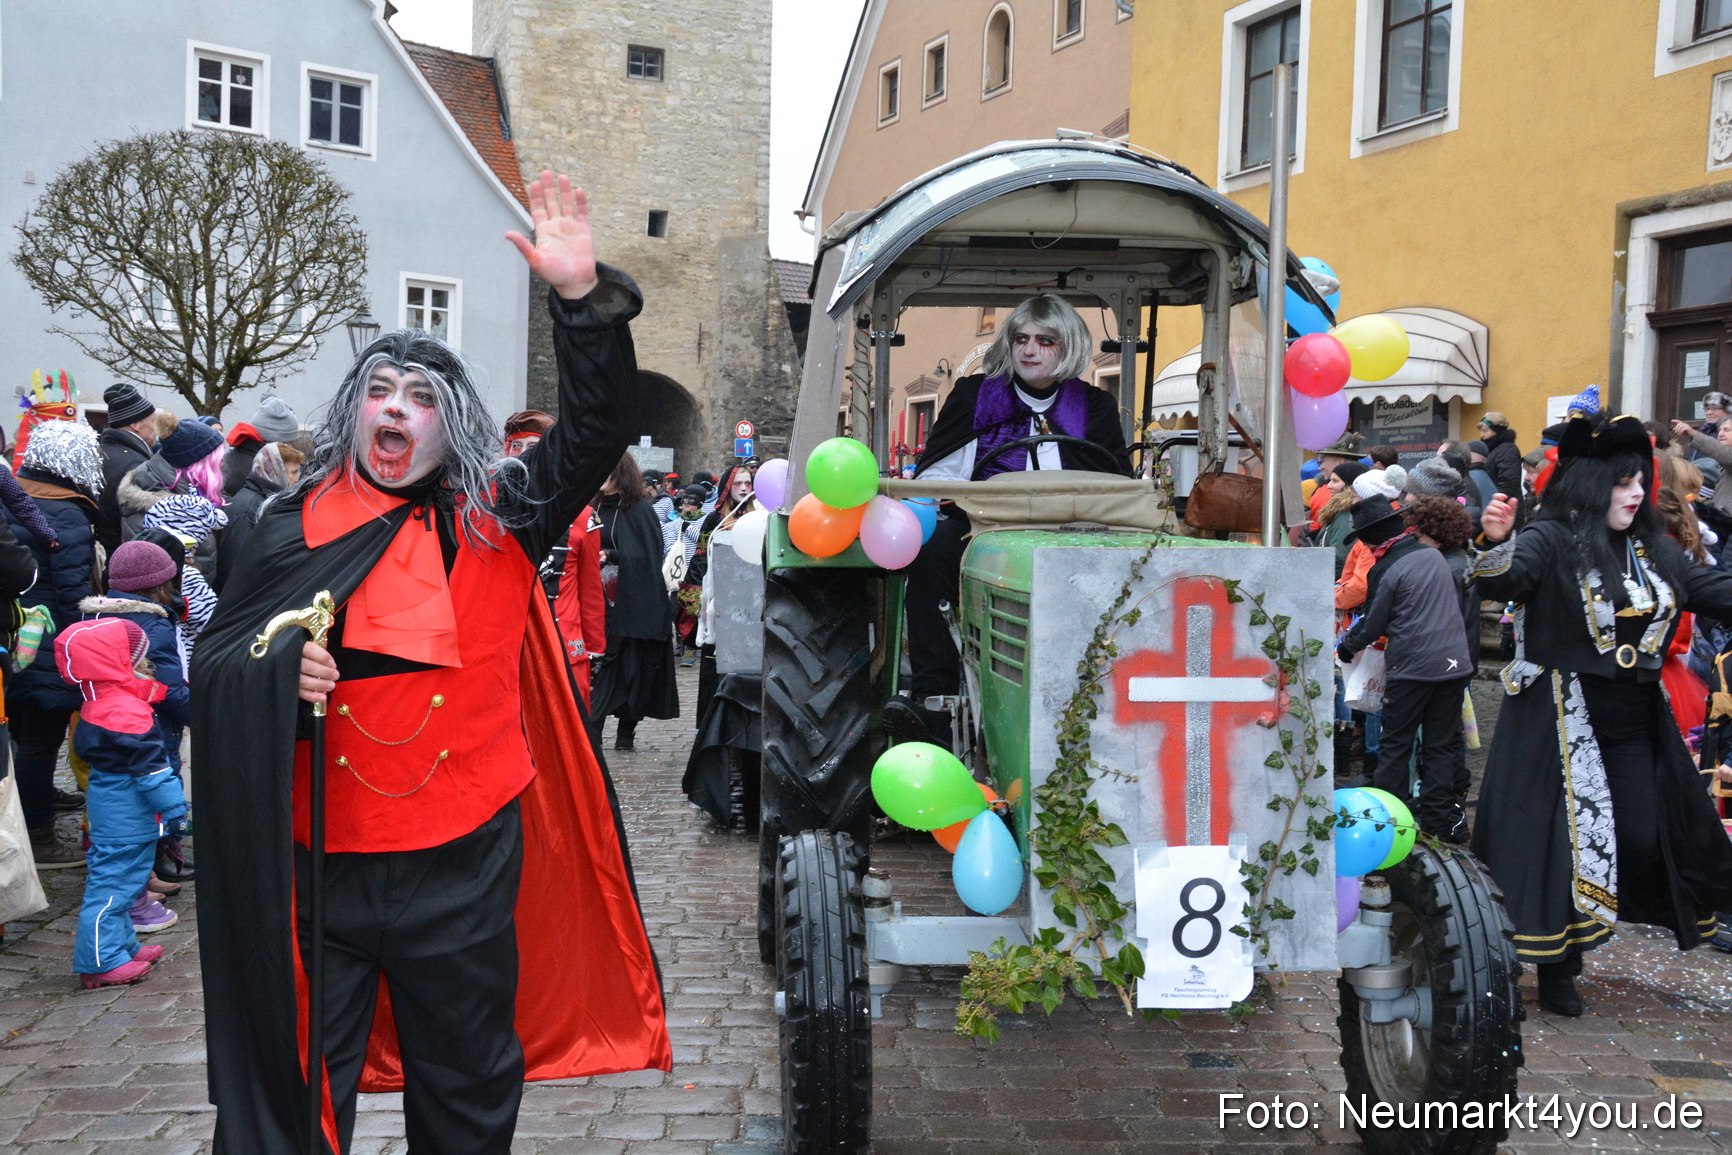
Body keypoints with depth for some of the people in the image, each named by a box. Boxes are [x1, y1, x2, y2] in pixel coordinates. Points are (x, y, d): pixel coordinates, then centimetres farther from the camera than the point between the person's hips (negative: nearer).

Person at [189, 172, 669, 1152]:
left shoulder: (497, 517, 1)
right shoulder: (296, 526, 4)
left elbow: (597, 435, -9)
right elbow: (216, 657, 9)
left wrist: (585, 300, -20)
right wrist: (276, 673, -14)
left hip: (463, 862, 0)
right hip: (316, 861, 0)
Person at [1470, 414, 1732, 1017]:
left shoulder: (1654, 550, 10)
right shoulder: (1551, 541, -11)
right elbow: (1504, 582, -28)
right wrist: (1496, 542, -50)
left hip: (1635, 723, 6)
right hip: (1561, 721, -6)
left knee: (1642, 840, 4)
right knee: (1564, 838, -1)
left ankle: (1575, 940, 25)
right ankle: (1554, 965, 14)